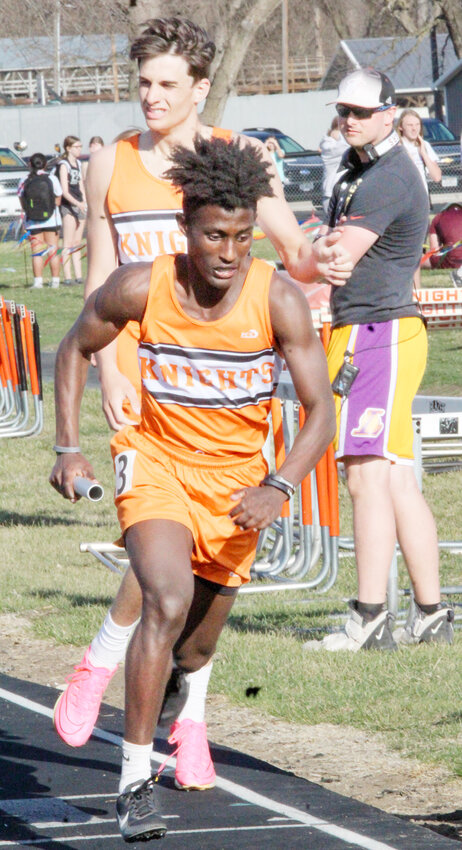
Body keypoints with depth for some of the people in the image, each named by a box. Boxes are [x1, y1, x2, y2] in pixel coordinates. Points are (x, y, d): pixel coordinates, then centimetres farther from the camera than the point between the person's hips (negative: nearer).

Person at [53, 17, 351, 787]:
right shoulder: (110, 166, 7)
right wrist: (107, 375, -2)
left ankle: (189, 720, 15)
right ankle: (102, 660, 8)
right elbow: (100, 283, 12)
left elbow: (293, 250, 1)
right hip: (143, 377, -1)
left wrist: (315, 261, -24)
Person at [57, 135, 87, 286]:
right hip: (68, 206, -8)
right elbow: (65, 191, -17)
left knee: (77, 244, 9)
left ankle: (78, 276, 10)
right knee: (68, 244, -9)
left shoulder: (78, 163, 15)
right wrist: (78, 204, -29)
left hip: (79, 205, 8)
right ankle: (67, 277, -12)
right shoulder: (63, 165, -10)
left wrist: (85, 203, 15)